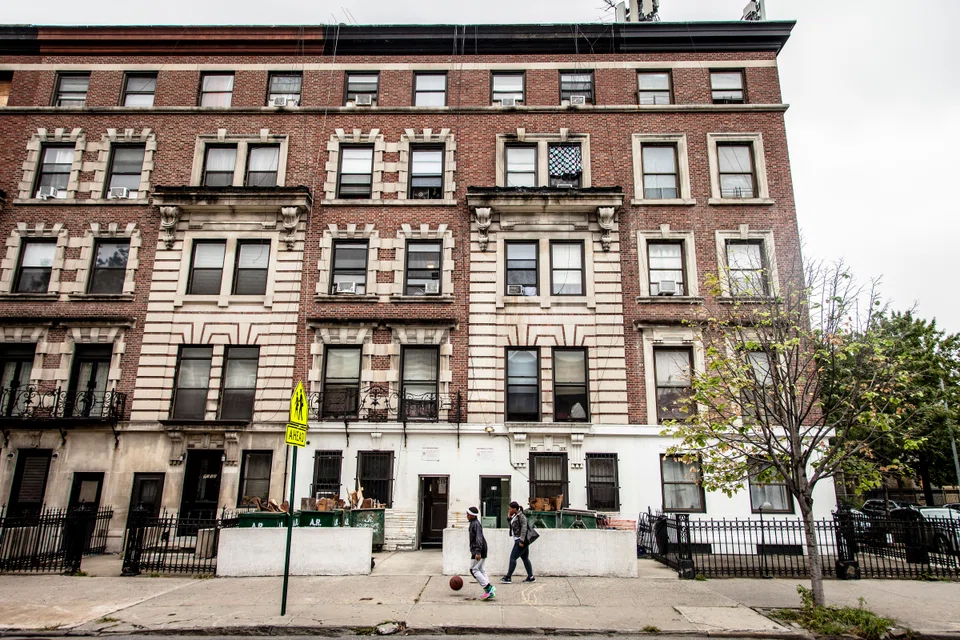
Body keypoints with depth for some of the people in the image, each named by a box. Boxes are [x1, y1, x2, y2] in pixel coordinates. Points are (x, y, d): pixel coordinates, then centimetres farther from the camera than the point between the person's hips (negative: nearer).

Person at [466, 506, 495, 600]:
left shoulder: (476, 524, -17)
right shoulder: (473, 523, 14)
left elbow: (479, 538, -24)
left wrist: (478, 552, -29)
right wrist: (473, 550, 28)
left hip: (479, 550, -10)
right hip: (477, 550, 10)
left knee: (473, 569, -7)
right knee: (480, 570, 12)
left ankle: (488, 588, -10)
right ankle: (489, 592, 11)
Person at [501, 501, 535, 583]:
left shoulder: (521, 516, -14)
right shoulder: (515, 516, 14)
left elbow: (524, 528, -19)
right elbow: (512, 526, 22)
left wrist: (521, 541, -23)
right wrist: (509, 518, 7)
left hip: (521, 540, -10)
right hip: (519, 540, 10)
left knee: (513, 557, -9)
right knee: (525, 558, 11)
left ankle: (508, 577, -6)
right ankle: (531, 577, 16)